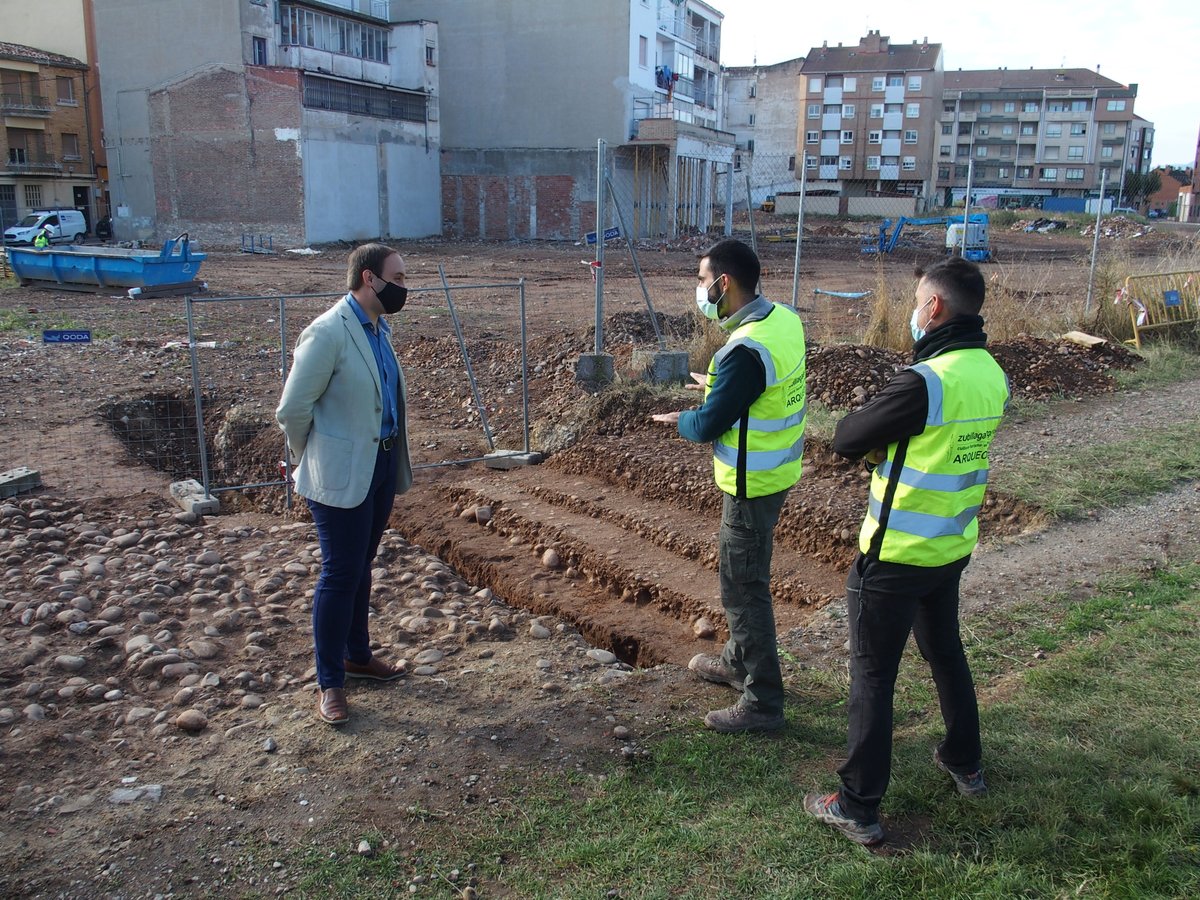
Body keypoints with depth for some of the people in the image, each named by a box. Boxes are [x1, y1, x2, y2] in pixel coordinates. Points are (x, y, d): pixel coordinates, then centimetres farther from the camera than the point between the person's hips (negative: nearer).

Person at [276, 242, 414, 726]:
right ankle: (329, 682, 15)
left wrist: (394, 458, 16)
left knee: (360, 567, 20)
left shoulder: (378, 328, 9)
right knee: (341, 574, 1)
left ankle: (357, 655, 37)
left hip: (381, 465, 8)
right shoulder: (328, 332, -18)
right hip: (342, 473, -8)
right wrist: (312, 459, -1)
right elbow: (292, 409, -15)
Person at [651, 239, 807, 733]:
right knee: (744, 575, 24)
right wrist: (718, 385, 15)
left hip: (752, 483, -10)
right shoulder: (783, 317, 1)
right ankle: (739, 661, 42)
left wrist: (678, 419, -1)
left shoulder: (746, 349, -28)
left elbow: (709, 425, -20)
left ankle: (763, 702, 14)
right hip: (777, 468, 10)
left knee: (744, 587, 2)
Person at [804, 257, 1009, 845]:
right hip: (953, 548, 8)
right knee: (946, 652, 26)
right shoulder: (993, 376, 0)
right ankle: (966, 765, 45)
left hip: (895, 556, -8)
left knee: (873, 676, 4)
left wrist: (876, 437, 2)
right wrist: (892, 443, 0)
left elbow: (847, 440, -17)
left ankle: (859, 809, 14)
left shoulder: (926, 381, -26)